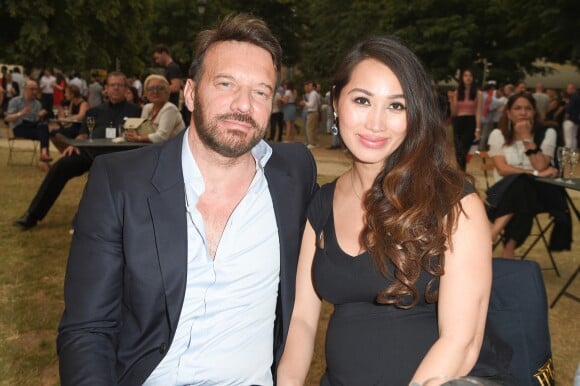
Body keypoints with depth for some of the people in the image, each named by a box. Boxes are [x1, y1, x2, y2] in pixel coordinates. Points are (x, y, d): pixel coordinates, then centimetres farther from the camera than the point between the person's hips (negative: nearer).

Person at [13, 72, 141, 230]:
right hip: (89, 150, 4)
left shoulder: (135, 110, 15)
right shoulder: (95, 111, 26)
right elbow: (83, 134, 21)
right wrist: (74, 144, 1)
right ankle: (32, 215, -16)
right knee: (60, 166, -20)